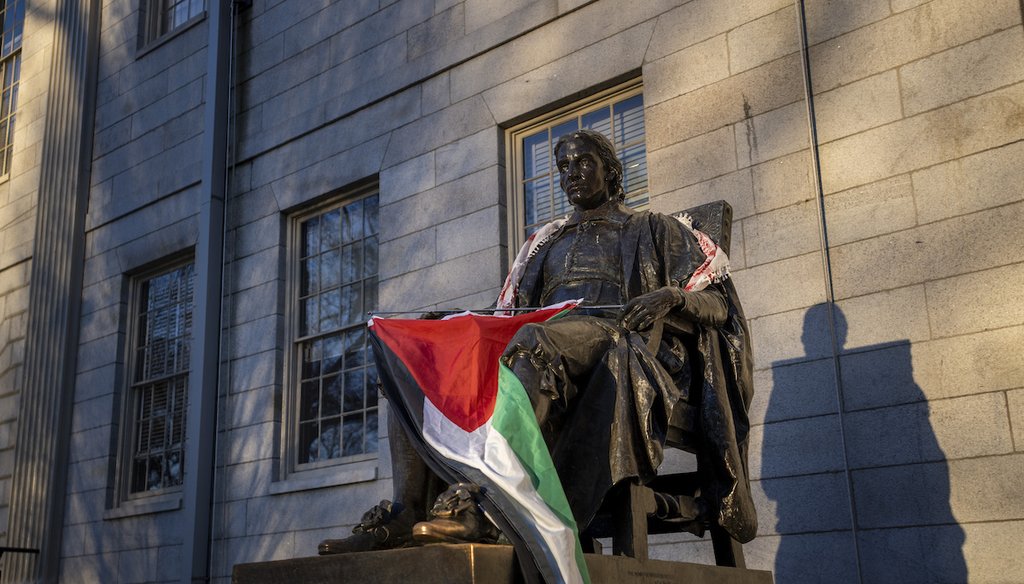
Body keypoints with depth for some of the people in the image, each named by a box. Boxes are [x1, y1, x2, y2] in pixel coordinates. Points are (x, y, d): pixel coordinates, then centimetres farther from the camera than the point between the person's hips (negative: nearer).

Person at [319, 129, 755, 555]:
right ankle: (405, 511, -34)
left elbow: (718, 305, 10)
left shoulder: (654, 230, 20)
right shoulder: (547, 242, 32)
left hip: (620, 348, -5)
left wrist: (672, 295, -13)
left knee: (535, 340, -40)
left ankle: (479, 505, -53)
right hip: (547, 347, 5)